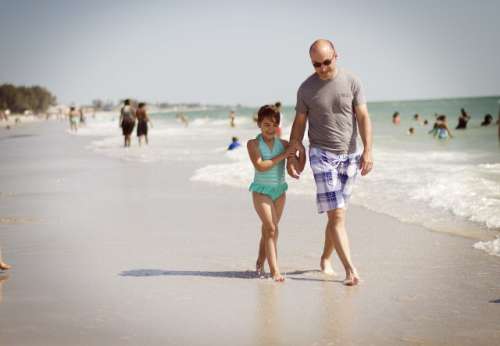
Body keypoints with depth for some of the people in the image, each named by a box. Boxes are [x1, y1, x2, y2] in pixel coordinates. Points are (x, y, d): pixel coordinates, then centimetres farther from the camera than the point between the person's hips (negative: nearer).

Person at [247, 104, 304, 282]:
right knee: (271, 229, -15)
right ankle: (274, 270, -18)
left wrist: (301, 150, -17)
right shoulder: (253, 144, -5)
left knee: (268, 230, 13)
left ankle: (260, 263, 31)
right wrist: (282, 156, -18)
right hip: (261, 190, -4)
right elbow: (260, 166, -19)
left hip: (279, 190, 4)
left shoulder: (284, 144, 2)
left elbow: (299, 168, 1)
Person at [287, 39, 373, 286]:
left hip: (349, 155, 2)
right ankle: (350, 269, -16)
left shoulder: (352, 82, 0)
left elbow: (363, 117, -2)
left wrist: (368, 150, -12)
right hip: (322, 154, -2)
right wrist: (292, 155, 4)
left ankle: (325, 259, 28)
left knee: (336, 213, 9)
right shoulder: (306, 88, -1)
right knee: (336, 213, -12)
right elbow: (299, 123, 7)